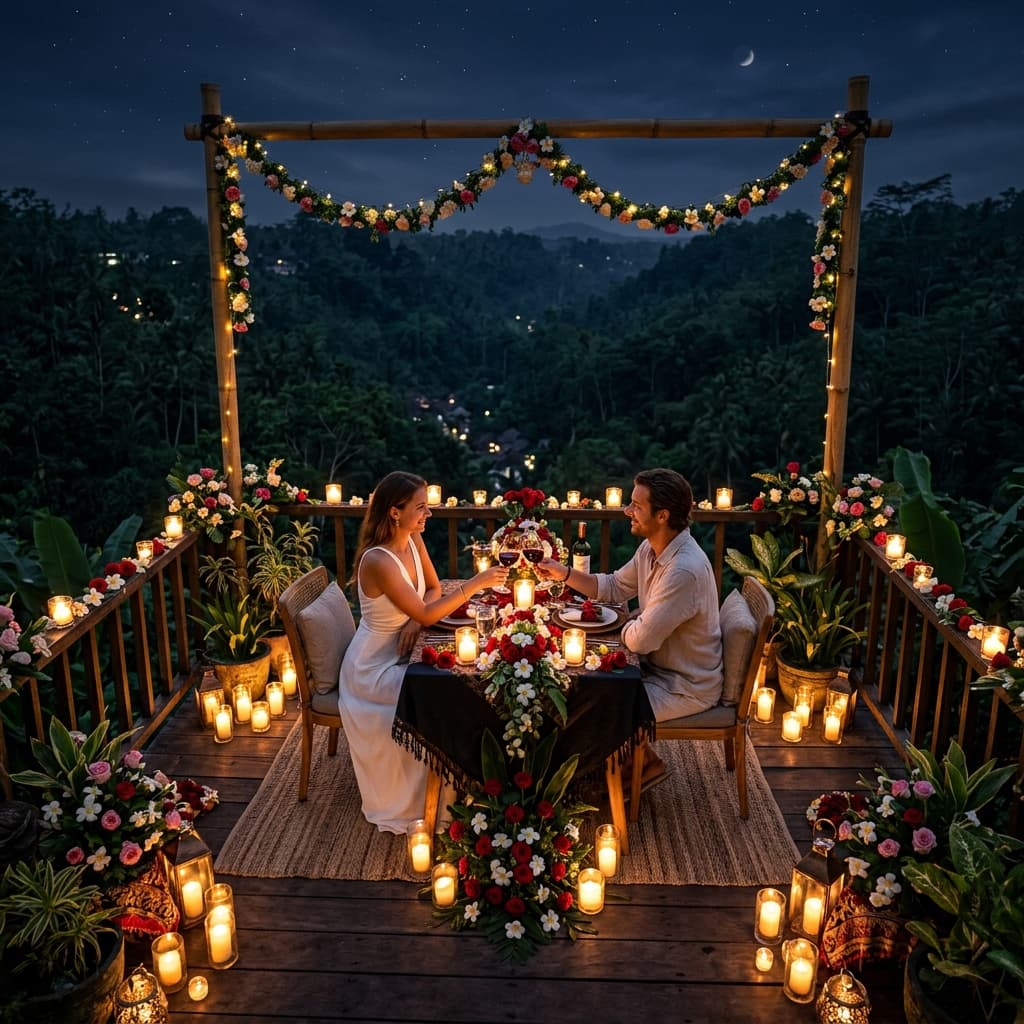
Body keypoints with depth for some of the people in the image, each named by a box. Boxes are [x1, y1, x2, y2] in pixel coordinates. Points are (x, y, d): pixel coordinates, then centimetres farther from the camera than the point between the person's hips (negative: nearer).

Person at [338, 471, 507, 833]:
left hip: (399, 653, 7)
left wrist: (414, 620, -14)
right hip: (375, 667, -7)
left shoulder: (413, 539, -2)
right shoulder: (378, 561, -27)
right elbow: (426, 614, -28)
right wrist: (475, 583, -29)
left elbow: (434, 590, 7)